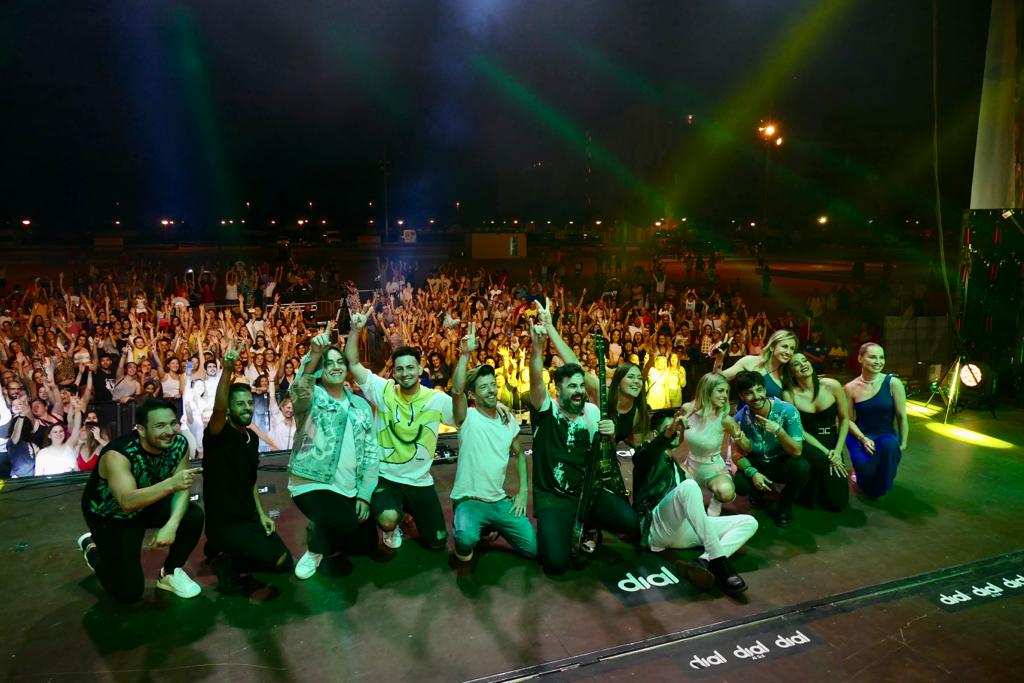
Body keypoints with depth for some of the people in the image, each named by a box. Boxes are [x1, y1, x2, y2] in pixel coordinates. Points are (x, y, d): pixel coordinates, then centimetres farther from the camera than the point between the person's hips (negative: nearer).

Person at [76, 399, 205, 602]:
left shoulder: (179, 444, -20)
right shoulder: (117, 454, -35)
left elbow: (181, 488, -17)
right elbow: (128, 502, -49)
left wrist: (172, 524, -34)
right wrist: (170, 484, -62)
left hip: (148, 505, 5)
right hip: (111, 516, -4)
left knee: (193, 516, -23)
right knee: (129, 592, -8)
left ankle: (170, 573, 4)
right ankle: (91, 547, 21)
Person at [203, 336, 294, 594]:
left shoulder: (252, 437, 8)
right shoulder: (217, 434, -15)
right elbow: (218, 408, -38)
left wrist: (261, 514, 8)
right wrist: (227, 369, -51)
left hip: (249, 517, 8)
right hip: (223, 522, -8)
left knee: (285, 564, 7)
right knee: (277, 560, -21)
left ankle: (228, 554, 20)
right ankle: (227, 562, 3)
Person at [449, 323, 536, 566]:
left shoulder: (508, 421, 6)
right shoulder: (467, 418, -11)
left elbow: (520, 455, 17)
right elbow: (456, 390, -31)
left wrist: (523, 491, 5)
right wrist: (466, 354, -38)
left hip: (500, 501, 5)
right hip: (469, 500, -5)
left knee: (533, 548, -3)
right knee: (467, 539, -36)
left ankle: (493, 527, 23)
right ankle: (464, 546, 3)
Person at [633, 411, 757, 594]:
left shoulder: (676, 467, 35)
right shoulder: (649, 455, 11)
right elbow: (643, 456, -17)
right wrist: (668, 433, -35)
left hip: (682, 532, 7)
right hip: (656, 527, -7)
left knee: (749, 522, -5)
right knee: (688, 486, -34)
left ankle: (703, 562, -32)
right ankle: (719, 562, -38)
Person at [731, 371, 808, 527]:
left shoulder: (787, 411, -22)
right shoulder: (740, 419, -14)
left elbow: (796, 451, -23)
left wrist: (778, 430, -40)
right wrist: (752, 473, -24)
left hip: (783, 463, -1)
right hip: (757, 465, 2)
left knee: (801, 467, -34)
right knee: (740, 484, -29)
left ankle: (785, 505, -2)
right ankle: (761, 492, 12)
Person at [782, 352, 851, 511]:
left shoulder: (832, 386, -8)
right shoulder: (789, 394, -12)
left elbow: (844, 419, 1)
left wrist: (837, 451, -8)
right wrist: (826, 453, -16)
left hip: (832, 445, 2)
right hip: (807, 445, -2)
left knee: (838, 504, -6)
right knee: (820, 460, -39)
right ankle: (808, 491, -5)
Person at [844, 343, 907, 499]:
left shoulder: (893, 383, -9)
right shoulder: (851, 388, -5)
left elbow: (902, 417, -3)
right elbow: (849, 420, 1)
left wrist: (902, 444, -2)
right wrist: (863, 438, -13)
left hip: (887, 435, 0)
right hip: (859, 435, 0)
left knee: (889, 444, -37)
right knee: (863, 463, -31)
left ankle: (880, 488, -7)